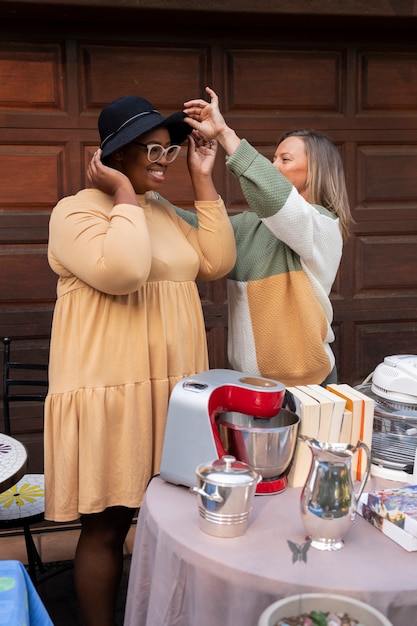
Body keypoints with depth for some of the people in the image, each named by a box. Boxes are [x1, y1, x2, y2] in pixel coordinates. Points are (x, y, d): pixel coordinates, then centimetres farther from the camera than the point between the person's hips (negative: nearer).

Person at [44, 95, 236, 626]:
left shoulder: (164, 212, 15)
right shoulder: (76, 211, -7)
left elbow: (217, 263, 4)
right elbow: (122, 272, -25)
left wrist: (204, 182, 4)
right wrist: (125, 193, -13)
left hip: (172, 389, 7)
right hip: (110, 394, -7)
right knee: (107, 526, 3)